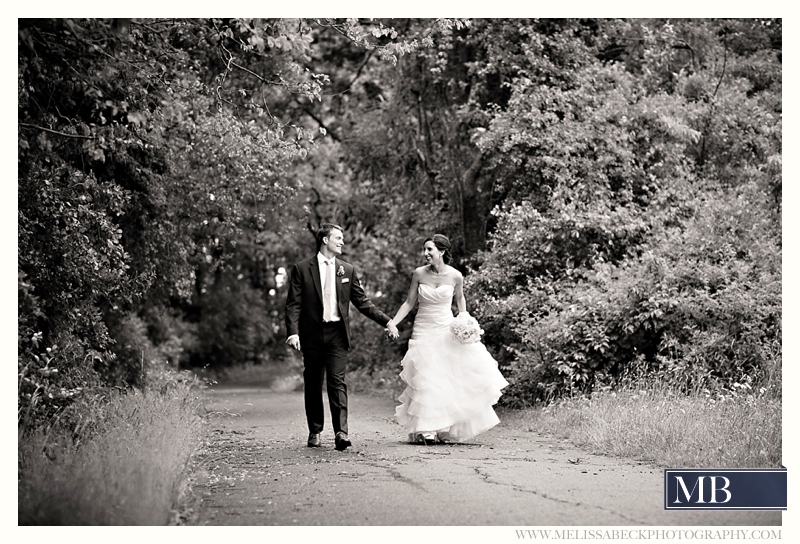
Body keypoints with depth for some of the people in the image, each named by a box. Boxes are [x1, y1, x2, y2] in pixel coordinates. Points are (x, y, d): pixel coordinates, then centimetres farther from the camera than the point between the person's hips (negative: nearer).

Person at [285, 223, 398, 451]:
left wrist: (386, 321, 8)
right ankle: (315, 432, 18)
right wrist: (292, 332, -14)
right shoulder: (302, 269, 2)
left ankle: (341, 432, -14)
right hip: (312, 334, -1)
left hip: (337, 333, 1)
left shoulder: (347, 270, 10)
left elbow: (362, 302, 14)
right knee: (313, 384, 7)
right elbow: (293, 304, -3)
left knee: (338, 381, -8)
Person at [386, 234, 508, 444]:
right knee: (426, 381, -5)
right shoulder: (419, 274, -4)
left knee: (451, 378, -1)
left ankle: (447, 428, 11)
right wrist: (393, 322, -6)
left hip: (447, 332, 0)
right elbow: (409, 302, 3)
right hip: (424, 331, 0)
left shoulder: (455, 276, -5)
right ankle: (426, 430, -1)